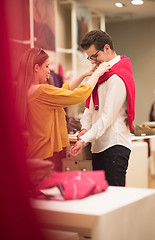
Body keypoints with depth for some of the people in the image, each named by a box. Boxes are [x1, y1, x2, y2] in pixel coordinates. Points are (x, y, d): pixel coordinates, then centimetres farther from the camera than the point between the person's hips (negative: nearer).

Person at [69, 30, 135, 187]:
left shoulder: (117, 78, -14)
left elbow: (108, 116, -20)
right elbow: (91, 106, 17)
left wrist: (84, 140, -23)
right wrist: (85, 128, 0)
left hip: (114, 146, -9)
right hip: (99, 145, 9)